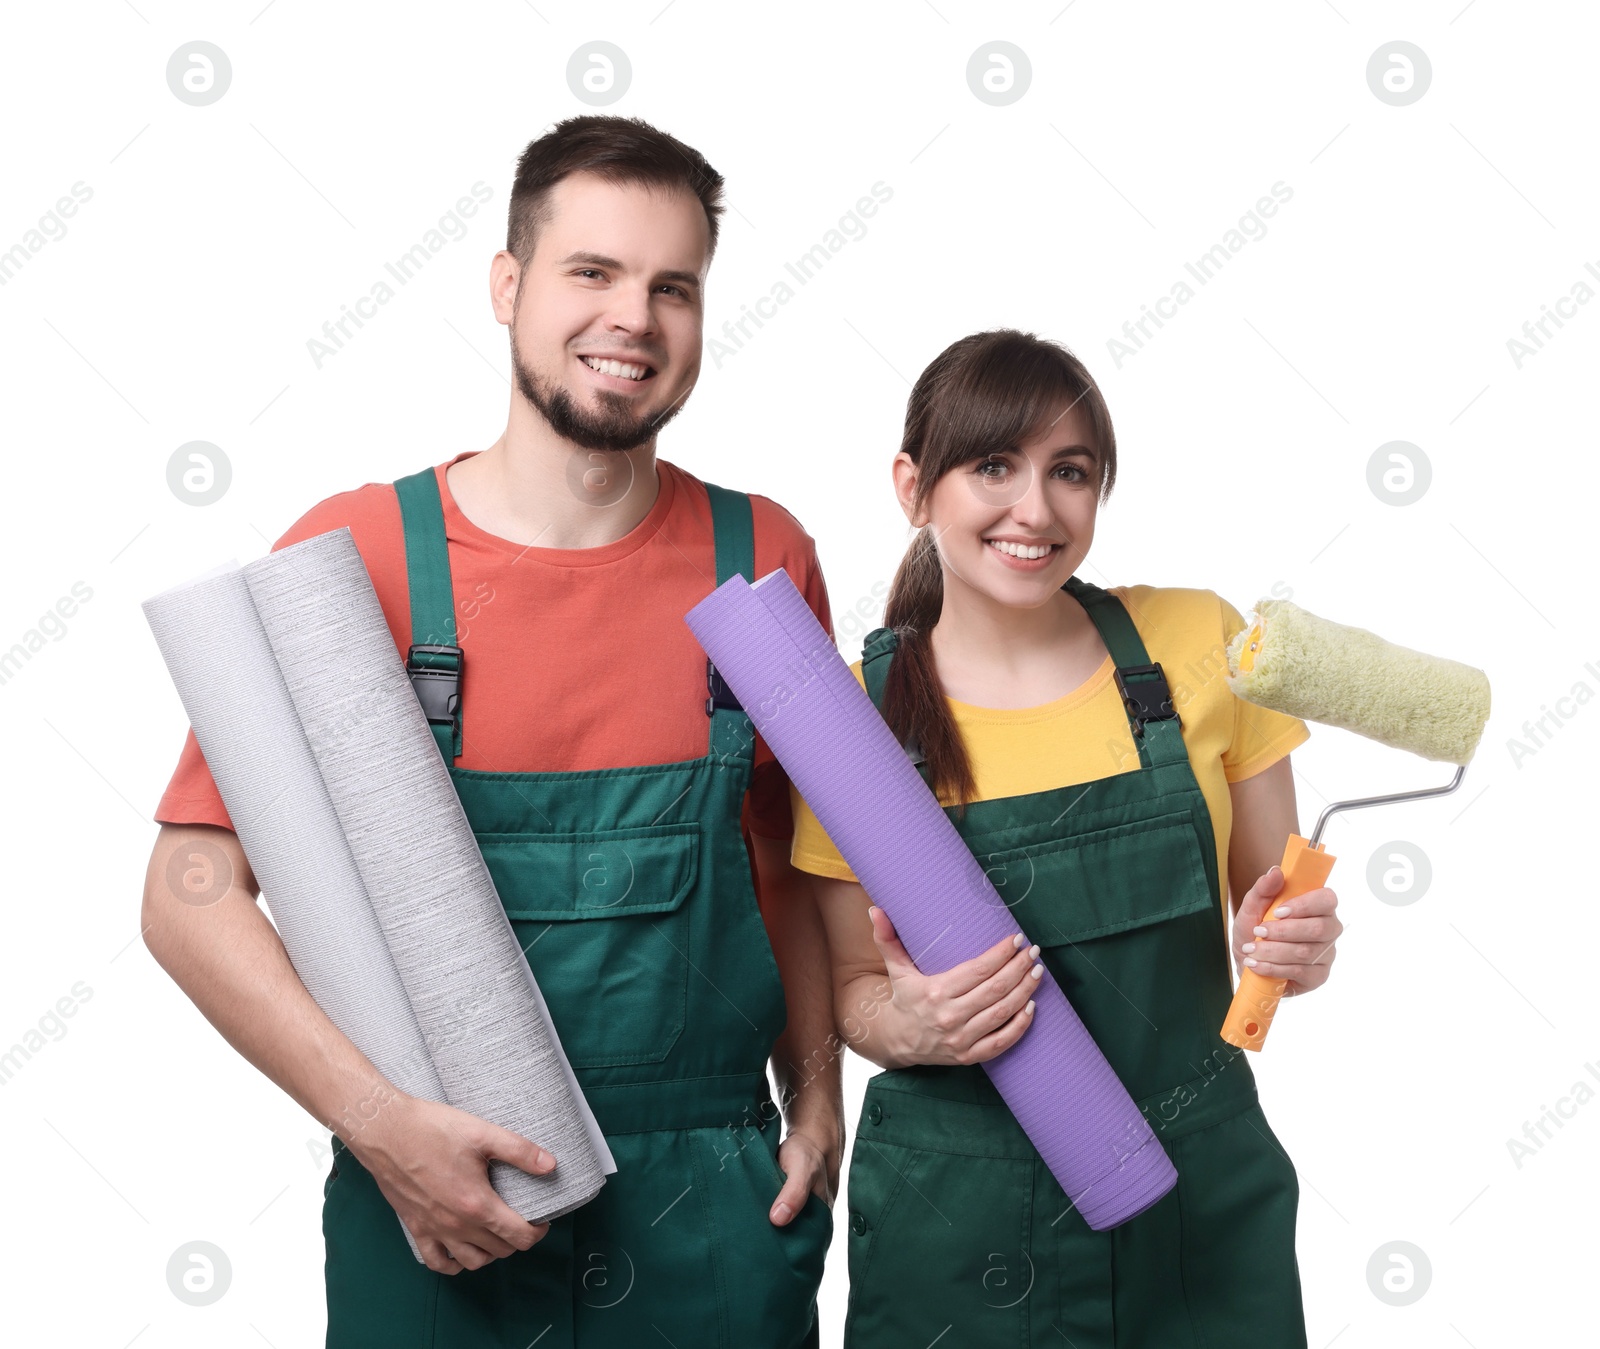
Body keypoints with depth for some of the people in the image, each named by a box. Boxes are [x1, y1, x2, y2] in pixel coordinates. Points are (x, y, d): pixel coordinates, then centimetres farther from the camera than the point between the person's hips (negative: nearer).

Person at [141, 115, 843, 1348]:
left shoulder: (764, 560, 1)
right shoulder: (355, 553, -7)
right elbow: (191, 895, -8)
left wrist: (815, 1098, 3)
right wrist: (380, 1121, -17)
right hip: (432, 1205, -2)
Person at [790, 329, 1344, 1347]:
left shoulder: (1200, 642, -4)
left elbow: (1269, 894, 7)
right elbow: (853, 989, 2)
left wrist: (1293, 943, -15)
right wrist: (911, 1026, -19)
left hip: (1203, 1185, 2)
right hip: (961, 1214, -1)